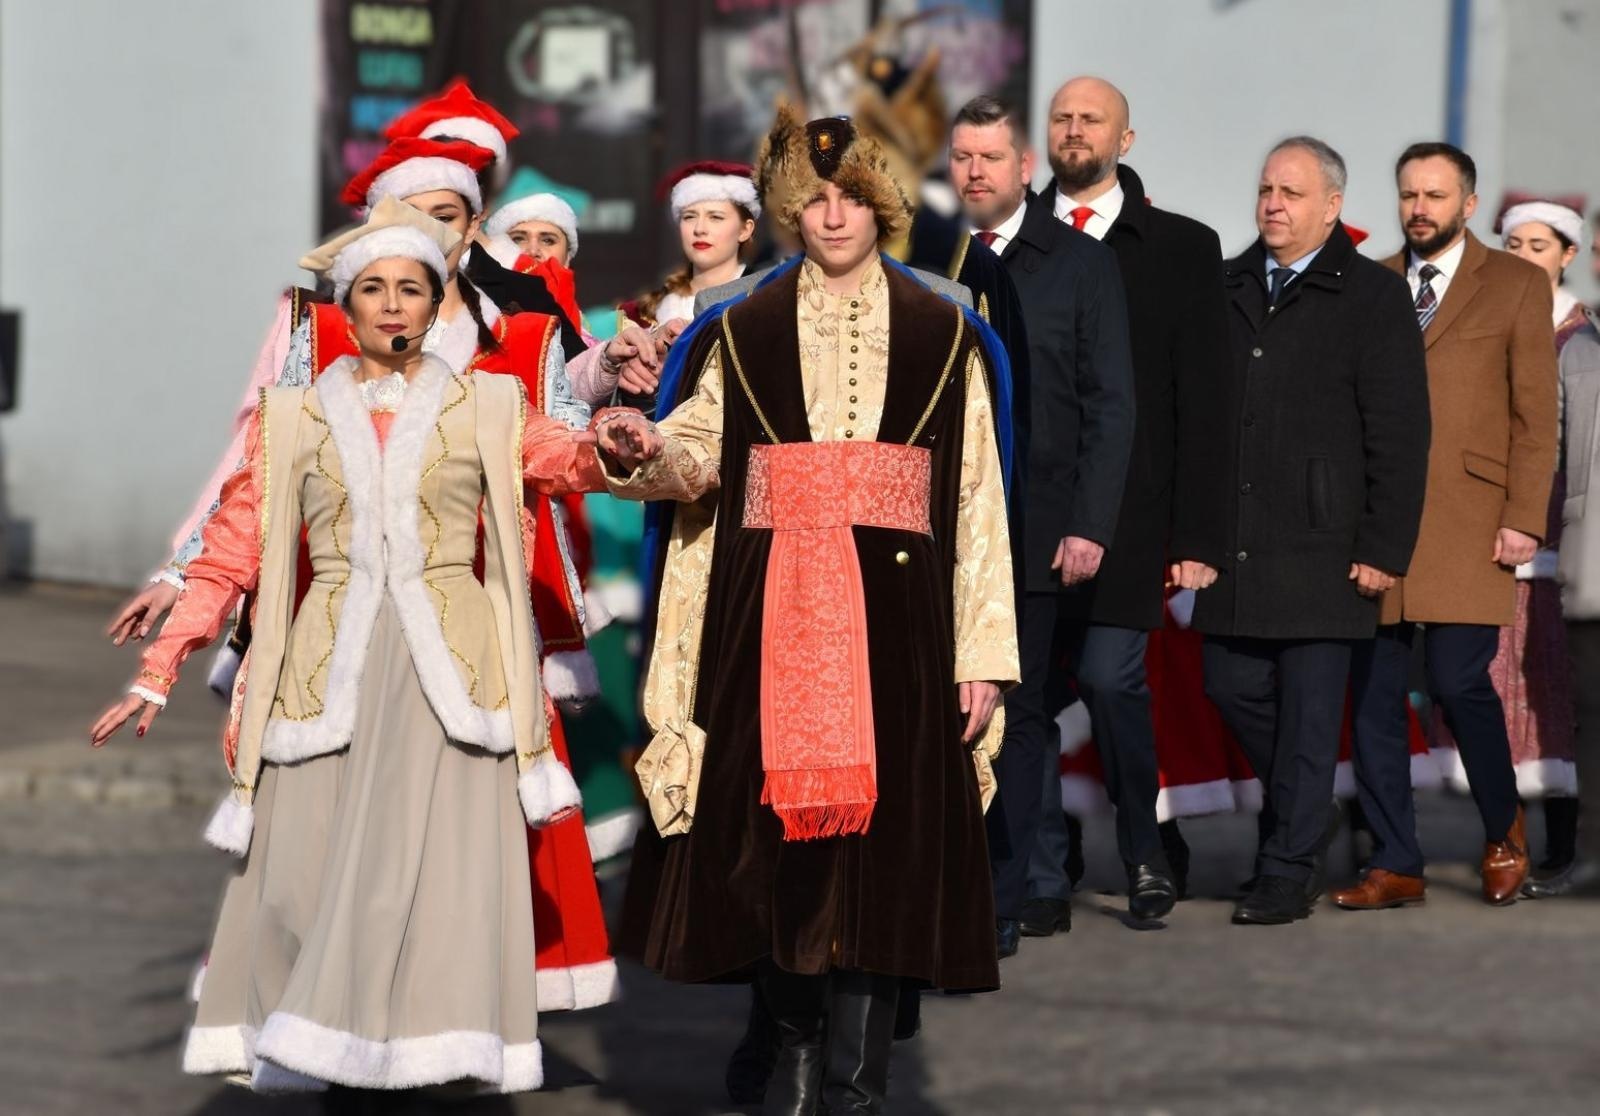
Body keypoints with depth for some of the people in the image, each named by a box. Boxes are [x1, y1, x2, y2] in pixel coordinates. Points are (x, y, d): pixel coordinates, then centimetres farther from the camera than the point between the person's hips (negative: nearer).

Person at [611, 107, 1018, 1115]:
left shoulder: (943, 336, 7)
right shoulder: (745, 334, 11)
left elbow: (978, 501, 3)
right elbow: (693, 454, 1)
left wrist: (983, 653, -3)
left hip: (894, 618, -1)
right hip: (770, 617, 1)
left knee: (878, 836, -4)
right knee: (772, 834, 1)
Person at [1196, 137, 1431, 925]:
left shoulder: (1372, 298, -3)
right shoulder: (1226, 290, 12)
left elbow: (1399, 436, -6)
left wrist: (1384, 549, -11)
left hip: (1320, 549, -5)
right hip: (1235, 543, 5)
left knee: (1309, 709, -2)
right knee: (1233, 688, 8)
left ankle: (1289, 872, 5)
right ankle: (1301, 814, 31)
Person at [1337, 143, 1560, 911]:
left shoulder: (1517, 286, 7)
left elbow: (1535, 415, 2)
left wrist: (1523, 519, -7)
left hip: (1467, 524, -3)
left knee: (1458, 681, -10)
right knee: (1374, 696, 0)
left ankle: (1504, 831, 15)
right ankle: (1395, 865, 7)